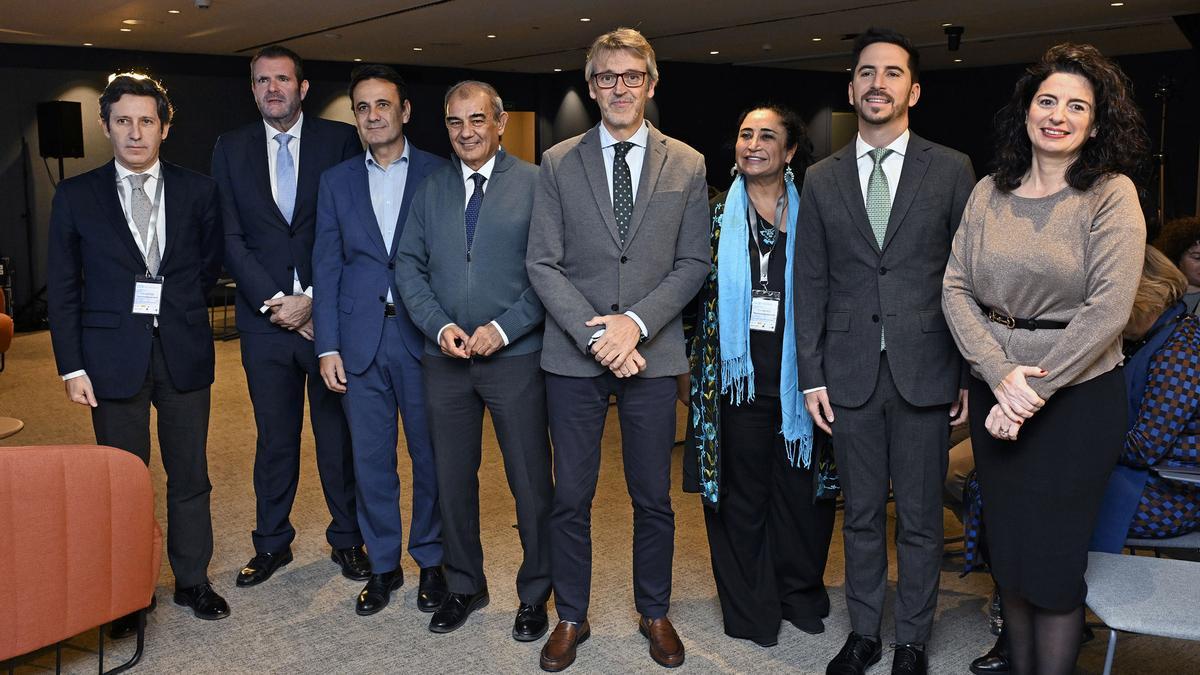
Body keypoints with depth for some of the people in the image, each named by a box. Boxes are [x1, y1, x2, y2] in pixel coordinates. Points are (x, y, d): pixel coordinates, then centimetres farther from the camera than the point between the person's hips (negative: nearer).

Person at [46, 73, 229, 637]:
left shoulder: (198, 190, 3)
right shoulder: (76, 196, 1)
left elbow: (210, 263, 15)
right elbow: (62, 289, 2)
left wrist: (179, 310, 5)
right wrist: (72, 366, -3)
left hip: (183, 353, 1)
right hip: (113, 356, -1)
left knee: (189, 475, 9)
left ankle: (192, 580, 25)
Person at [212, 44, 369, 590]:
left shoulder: (340, 140, 0)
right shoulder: (231, 149, 8)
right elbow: (230, 238, 2)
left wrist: (312, 298, -10)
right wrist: (273, 302, -8)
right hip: (264, 316, 2)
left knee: (338, 433, 7)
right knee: (274, 437, 11)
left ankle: (347, 539, 22)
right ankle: (272, 542, 26)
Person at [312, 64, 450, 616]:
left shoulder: (439, 174, 2)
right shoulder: (337, 181, 10)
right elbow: (326, 268, 7)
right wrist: (327, 347, 0)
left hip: (423, 337, -2)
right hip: (360, 339, 3)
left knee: (431, 457, 7)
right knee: (371, 460, 9)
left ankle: (431, 560, 25)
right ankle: (383, 565, 25)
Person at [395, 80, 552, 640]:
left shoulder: (534, 184, -3)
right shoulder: (430, 188, 9)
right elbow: (408, 266, 7)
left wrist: (502, 329, -14)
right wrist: (440, 326, -8)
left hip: (514, 355, -3)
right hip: (445, 357, 4)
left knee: (530, 482, 4)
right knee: (452, 479, 13)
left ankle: (534, 594, 23)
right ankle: (463, 587, 32)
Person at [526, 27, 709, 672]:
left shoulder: (687, 165, 4)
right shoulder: (558, 163, 3)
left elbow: (693, 263, 2)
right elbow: (542, 263, -2)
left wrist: (637, 322, -12)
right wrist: (594, 333, -13)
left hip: (652, 354, 0)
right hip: (572, 355, 0)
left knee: (653, 498, 11)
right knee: (570, 498, 8)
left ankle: (654, 612, 31)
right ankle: (571, 617, 26)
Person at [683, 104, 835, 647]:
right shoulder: (717, 216, 6)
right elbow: (696, 290, 8)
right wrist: (697, 370, 3)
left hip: (796, 375, 0)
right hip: (737, 376, 0)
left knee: (800, 490, 7)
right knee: (741, 493, 6)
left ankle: (800, 594, 28)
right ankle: (750, 609, 21)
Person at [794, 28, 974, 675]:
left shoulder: (951, 170, 2)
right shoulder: (821, 179, 7)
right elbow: (810, 283, 6)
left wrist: (973, 372, -1)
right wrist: (812, 375, 1)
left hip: (925, 372, -1)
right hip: (850, 374, 2)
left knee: (919, 520, 9)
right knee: (861, 516, 13)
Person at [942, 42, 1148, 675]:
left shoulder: (1111, 193, -6)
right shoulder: (989, 192, 4)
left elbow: (1107, 309, -15)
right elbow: (955, 288, -2)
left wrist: (1035, 389, -16)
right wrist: (1001, 377, -15)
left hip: (1078, 396, -4)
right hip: (995, 393, 4)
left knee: (1053, 560, 3)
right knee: (1006, 552, 14)